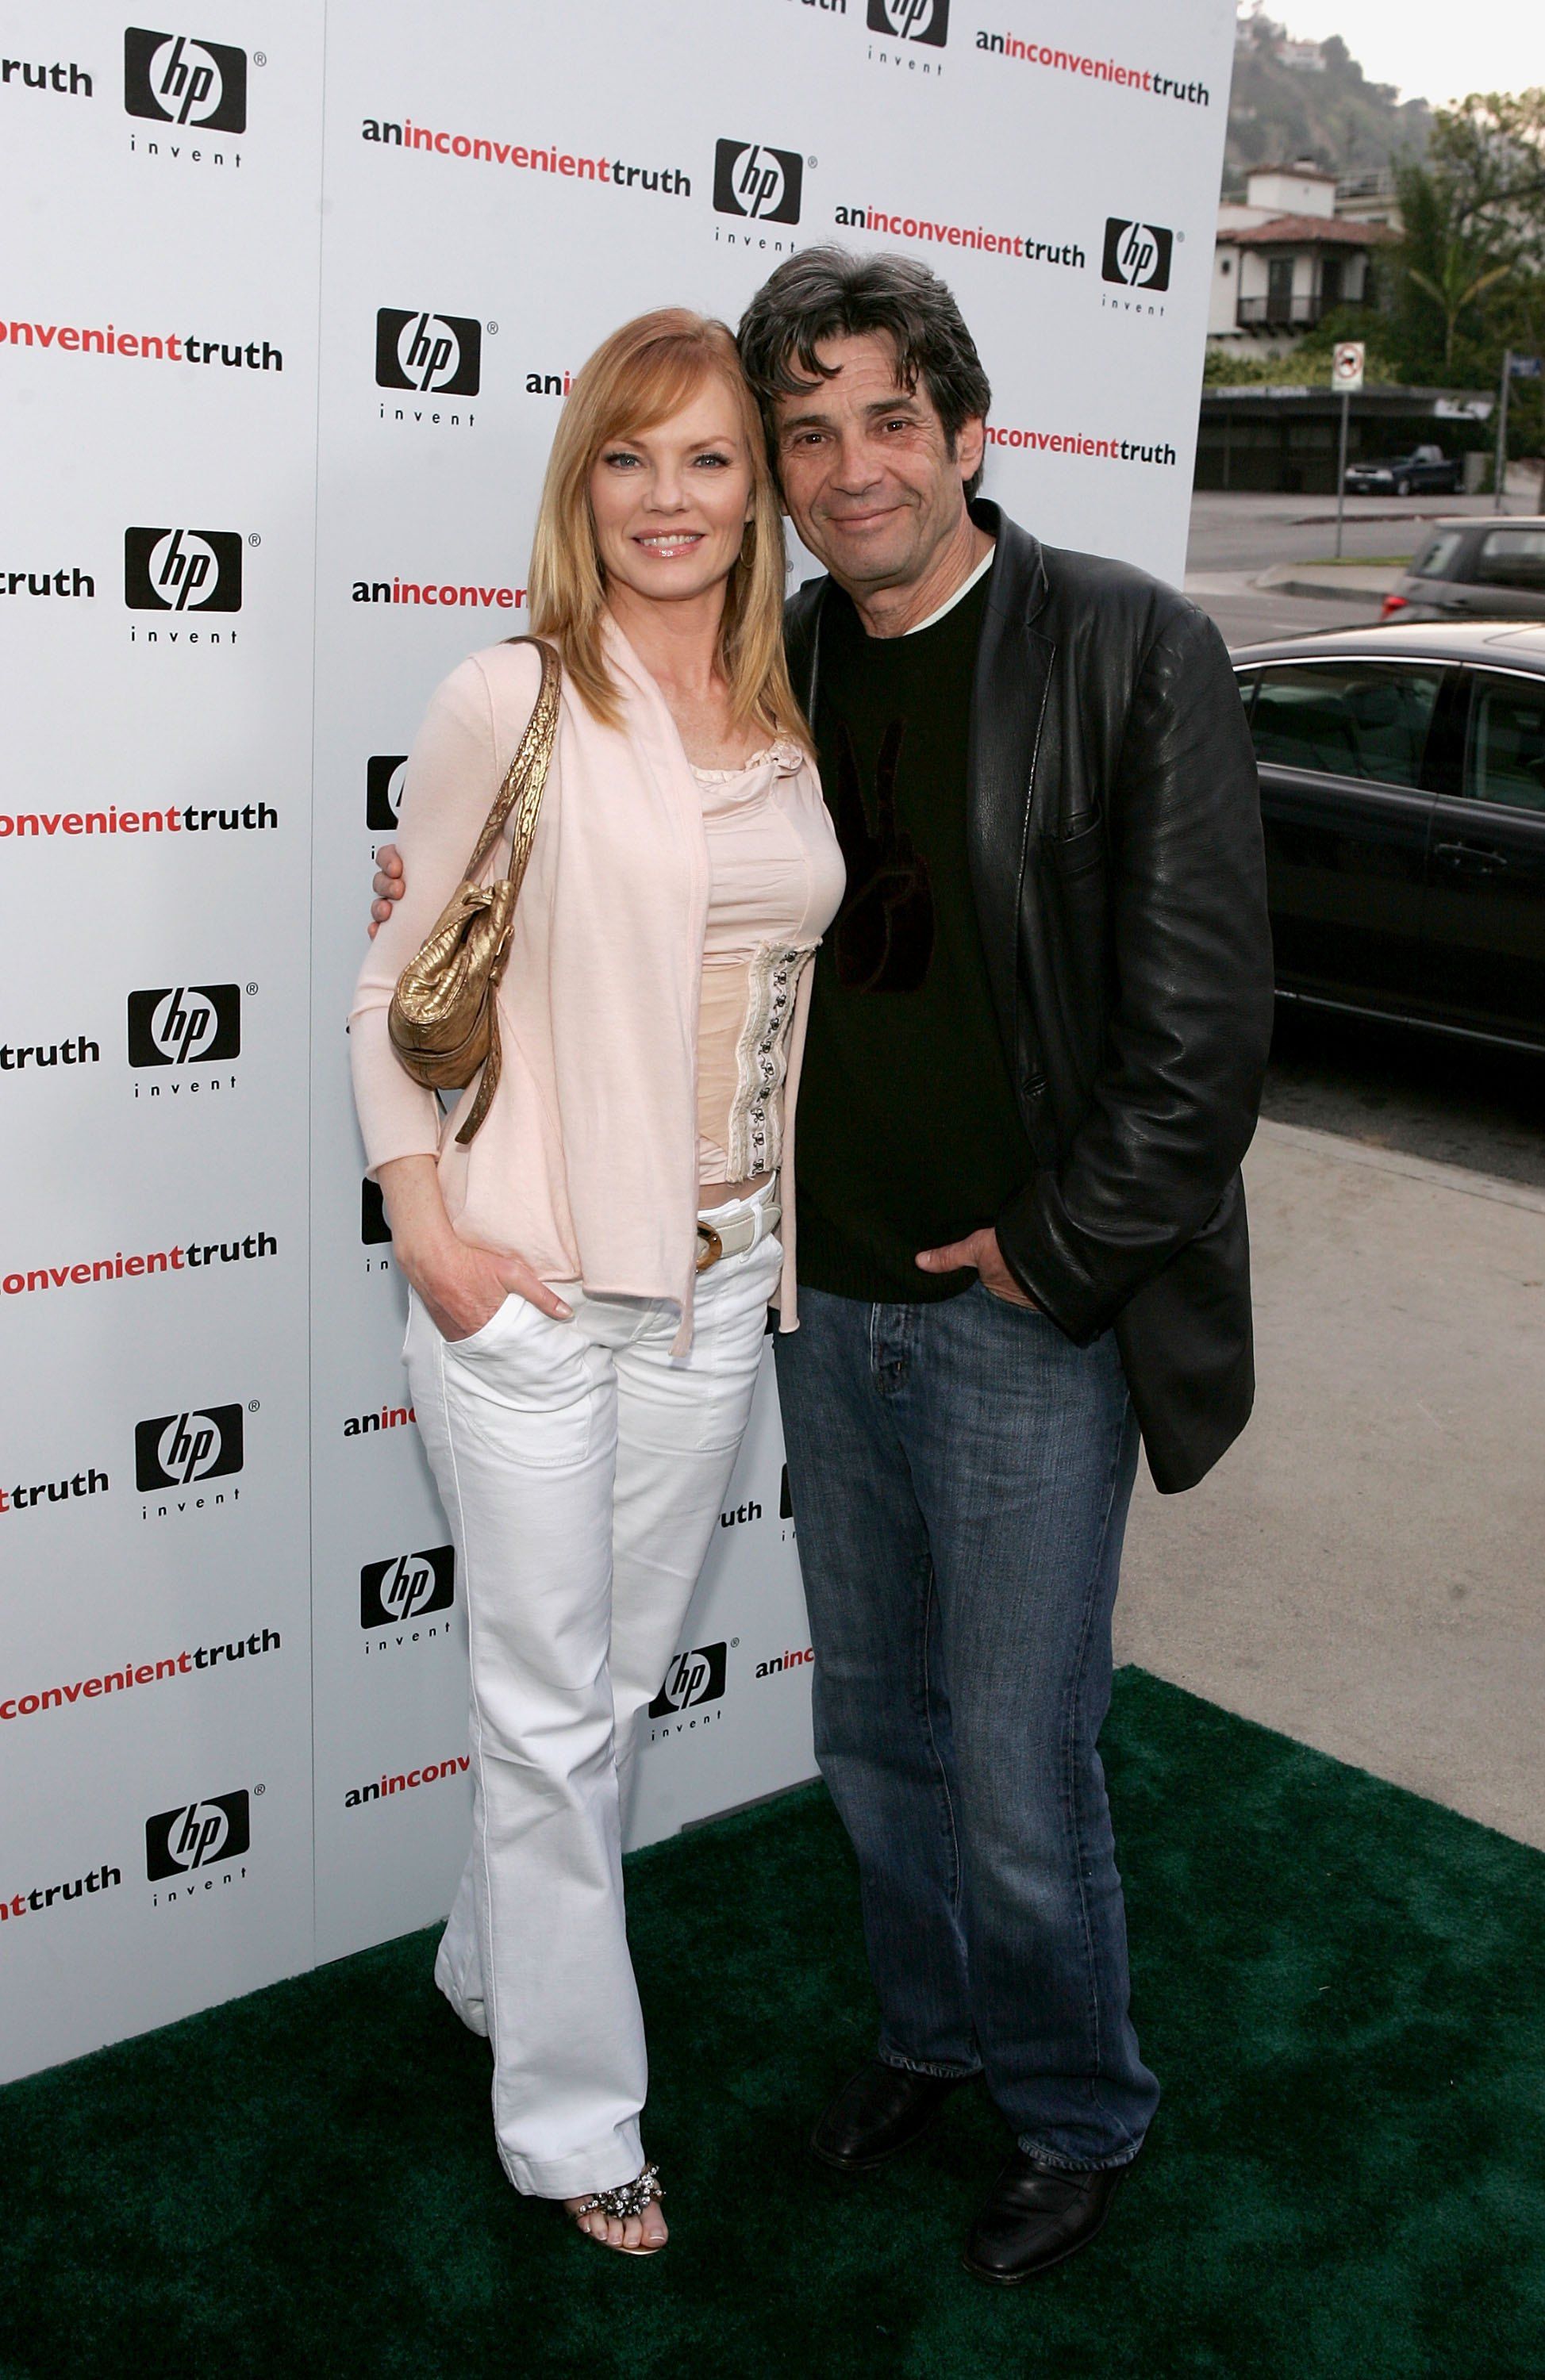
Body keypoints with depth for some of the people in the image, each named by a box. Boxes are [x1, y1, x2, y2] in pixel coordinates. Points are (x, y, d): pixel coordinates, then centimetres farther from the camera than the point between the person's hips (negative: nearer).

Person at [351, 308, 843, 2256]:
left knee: (621, 1674, 18)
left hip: (716, 1276, 5)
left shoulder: (793, 729, 7)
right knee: (552, 1709, 6)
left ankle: (495, 1960, 43)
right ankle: (572, 2117, 24)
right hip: (528, 1282, -5)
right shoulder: (510, 704, -9)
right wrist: (422, 1225, -13)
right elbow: (397, 986, -5)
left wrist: (778, 1215, 12)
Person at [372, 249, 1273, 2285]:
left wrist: (1056, 1252, -12)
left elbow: (1204, 1018, -14)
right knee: (874, 1729, 20)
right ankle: (930, 2026, 46)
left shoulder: (1131, 649, -12)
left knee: (1019, 1780, 5)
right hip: (828, 1300, 6)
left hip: (1029, 1317, -5)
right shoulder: (775, 669, 5)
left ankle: (1080, 2113, 33)